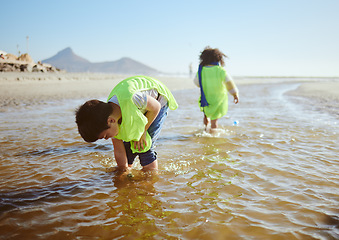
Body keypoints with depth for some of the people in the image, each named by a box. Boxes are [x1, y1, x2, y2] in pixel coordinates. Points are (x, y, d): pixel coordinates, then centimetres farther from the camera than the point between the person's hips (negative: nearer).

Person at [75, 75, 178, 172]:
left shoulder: (130, 99, -45)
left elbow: (156, 107, -25)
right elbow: (119, 152, -10)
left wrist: (142, 131, -20)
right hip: (141, 109, 5)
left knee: (144, 147, -13)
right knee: (128, 146, -3)